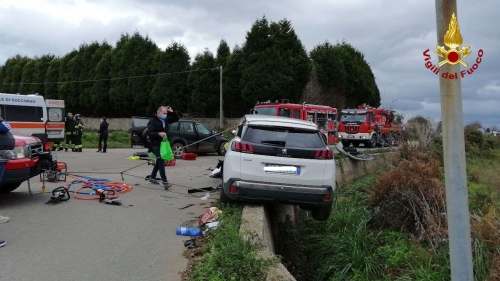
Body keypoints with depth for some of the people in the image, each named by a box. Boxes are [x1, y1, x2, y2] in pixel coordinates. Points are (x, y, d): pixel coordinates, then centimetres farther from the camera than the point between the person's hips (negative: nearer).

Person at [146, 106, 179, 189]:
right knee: (161, 160, -19)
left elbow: (176, 119, 17)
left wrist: (172, 112, -1)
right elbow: (149, 133, -22)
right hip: (155, 144, -8)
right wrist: (159, 133, -40)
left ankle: (152, 177, 35)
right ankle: (164, 181, -24)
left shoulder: (166, 119, 9)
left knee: (159, 161, 18)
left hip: (163, 143, 8)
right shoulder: (152, 121, -12)